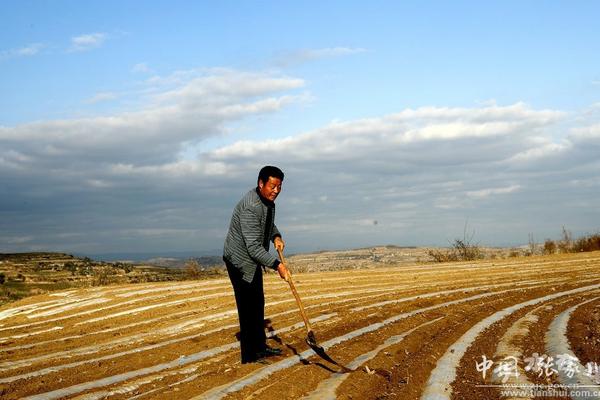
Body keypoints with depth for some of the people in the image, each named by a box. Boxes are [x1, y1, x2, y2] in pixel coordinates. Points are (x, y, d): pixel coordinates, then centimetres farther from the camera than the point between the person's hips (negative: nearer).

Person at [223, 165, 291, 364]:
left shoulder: (268, 200, 1)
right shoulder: (250, 207, -30)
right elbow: (254, 247, -31)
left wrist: (276, 236, 0)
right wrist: (277, 265, -35)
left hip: (253, 259, 10)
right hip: (240, 261, -10)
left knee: (258, 303, 17)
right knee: (248, 307, -7)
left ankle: (260, 347, 29)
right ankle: (249, 355, 0)